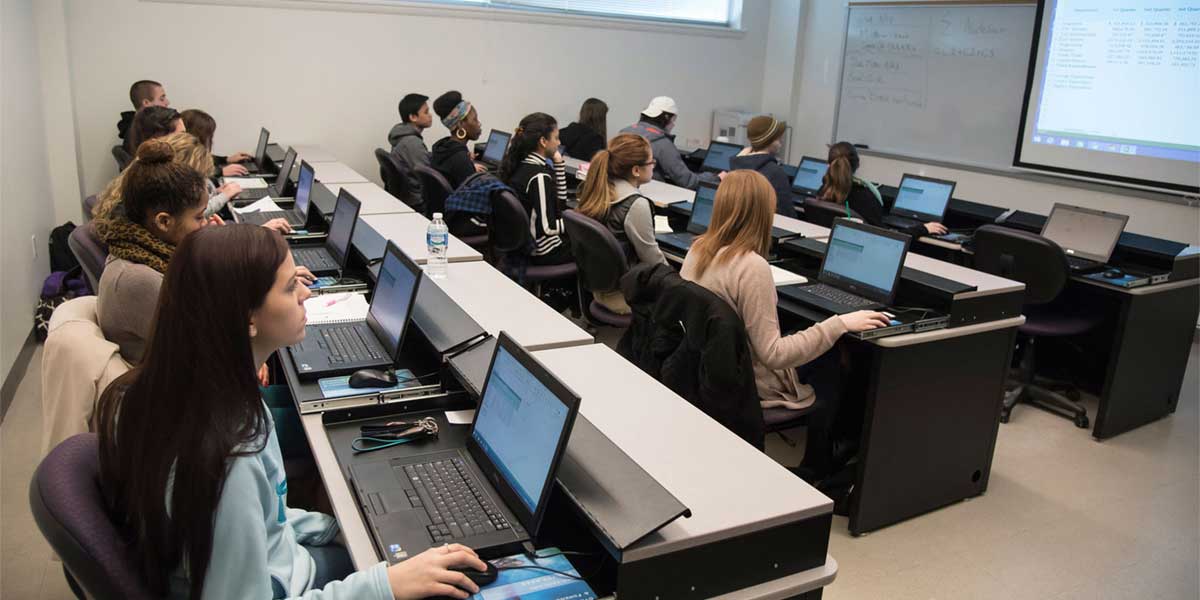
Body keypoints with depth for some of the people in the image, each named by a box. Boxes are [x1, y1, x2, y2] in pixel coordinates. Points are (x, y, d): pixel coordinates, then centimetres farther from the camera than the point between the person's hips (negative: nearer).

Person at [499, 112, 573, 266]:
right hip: (545, 253, -9)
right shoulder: (540, 176, -23)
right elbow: (547, 227, -24)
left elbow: (560, 201, 10)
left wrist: (558, 164, 5)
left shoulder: (520, 166, 3)